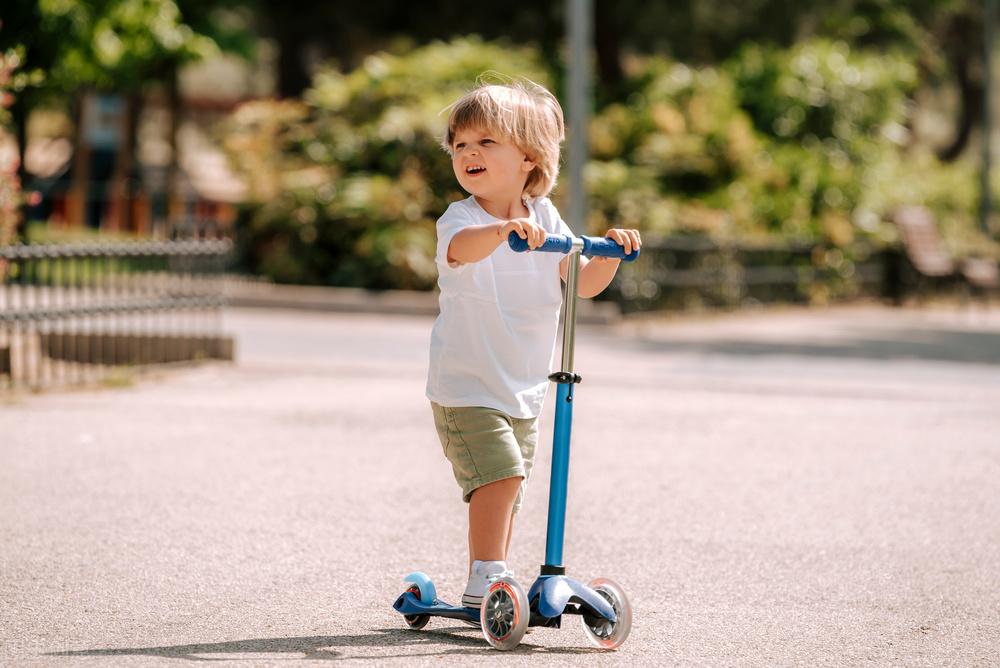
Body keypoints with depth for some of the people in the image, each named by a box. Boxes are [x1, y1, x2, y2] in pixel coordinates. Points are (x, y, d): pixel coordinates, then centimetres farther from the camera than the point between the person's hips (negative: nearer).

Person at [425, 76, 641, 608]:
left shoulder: (545, 219, 3)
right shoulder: (460, 218, -15)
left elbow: (583, 283, 3)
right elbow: (462, 247, -40)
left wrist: (611, 253, -17)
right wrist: (504, 229, -60)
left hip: (522, 390, 6)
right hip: (466, 386, -6)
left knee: (504, 493, 14)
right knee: (500, 476, -21)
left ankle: (487, 585, 26)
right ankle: (486, 580, -15)